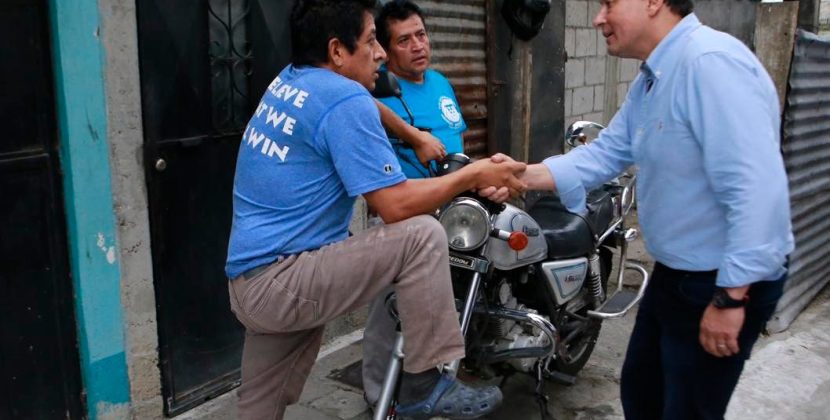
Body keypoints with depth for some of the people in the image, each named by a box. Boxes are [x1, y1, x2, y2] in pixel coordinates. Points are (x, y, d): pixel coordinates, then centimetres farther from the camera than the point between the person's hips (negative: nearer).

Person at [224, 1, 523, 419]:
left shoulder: (288, 80, 12)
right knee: (421, 235, -12)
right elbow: (396, 205, -18)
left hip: (247, 282, 9)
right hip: (280, 282, -9)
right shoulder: (344, 100, -15)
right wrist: (474, 175, -6)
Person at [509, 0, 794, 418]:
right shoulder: (650, 79, 9)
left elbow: (756, 188, -31)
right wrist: (525, 175, -7)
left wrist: (730, 296, -29)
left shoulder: (710, 61, -26)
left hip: (724, 281, -10)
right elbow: (606, 152, 5)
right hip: (674, 272, 10)